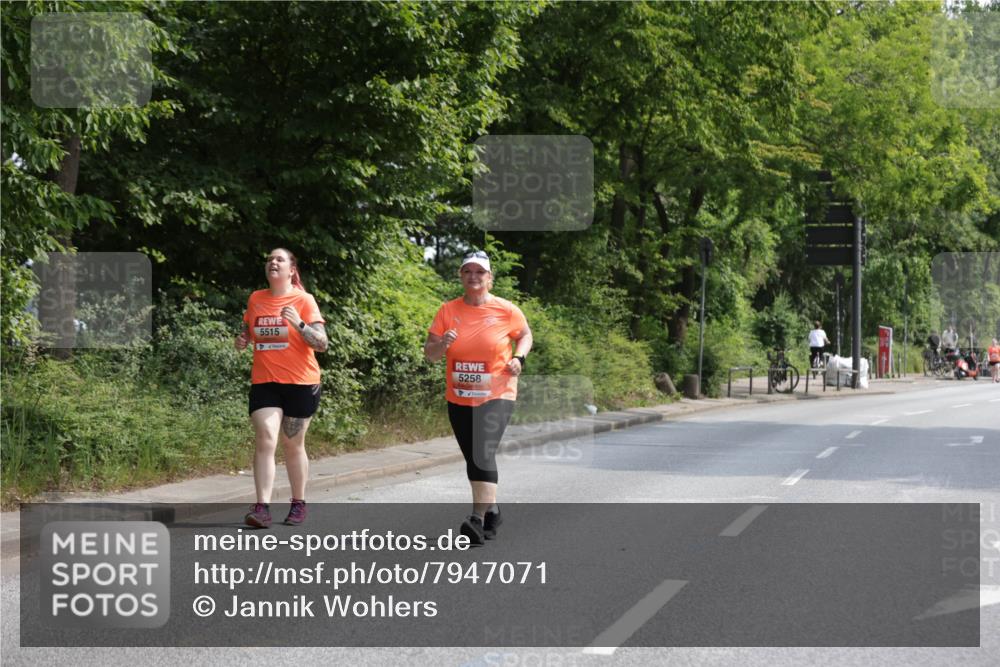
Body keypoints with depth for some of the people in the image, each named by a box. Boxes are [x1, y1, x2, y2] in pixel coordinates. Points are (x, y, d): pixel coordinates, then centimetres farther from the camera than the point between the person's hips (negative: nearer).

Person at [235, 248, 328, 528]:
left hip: (300, 383, -2)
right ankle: (262, 507, -19)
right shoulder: (256, 299, 7)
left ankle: (298, 504, 22)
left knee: (293, 445, 6)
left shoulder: (304, 300, -5)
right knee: (265, 439, -13)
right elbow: (249, 331, 22)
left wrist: (299, 323, -25)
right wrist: (242, 340, -1)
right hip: (264, 382, 2)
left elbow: (321, 343, -10)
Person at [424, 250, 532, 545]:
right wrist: (442, 344, -20)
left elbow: (525, 335, 14)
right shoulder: (448, 311, 1)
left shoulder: (507, 310, -4)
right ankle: (491, 510, 31)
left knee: (483, 453, -23)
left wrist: (518, 358, -5)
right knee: (473, 458, 12)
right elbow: (429, 353, 2)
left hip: (496, 395, -4)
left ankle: (478, 519, -29)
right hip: (458, 398, 4)